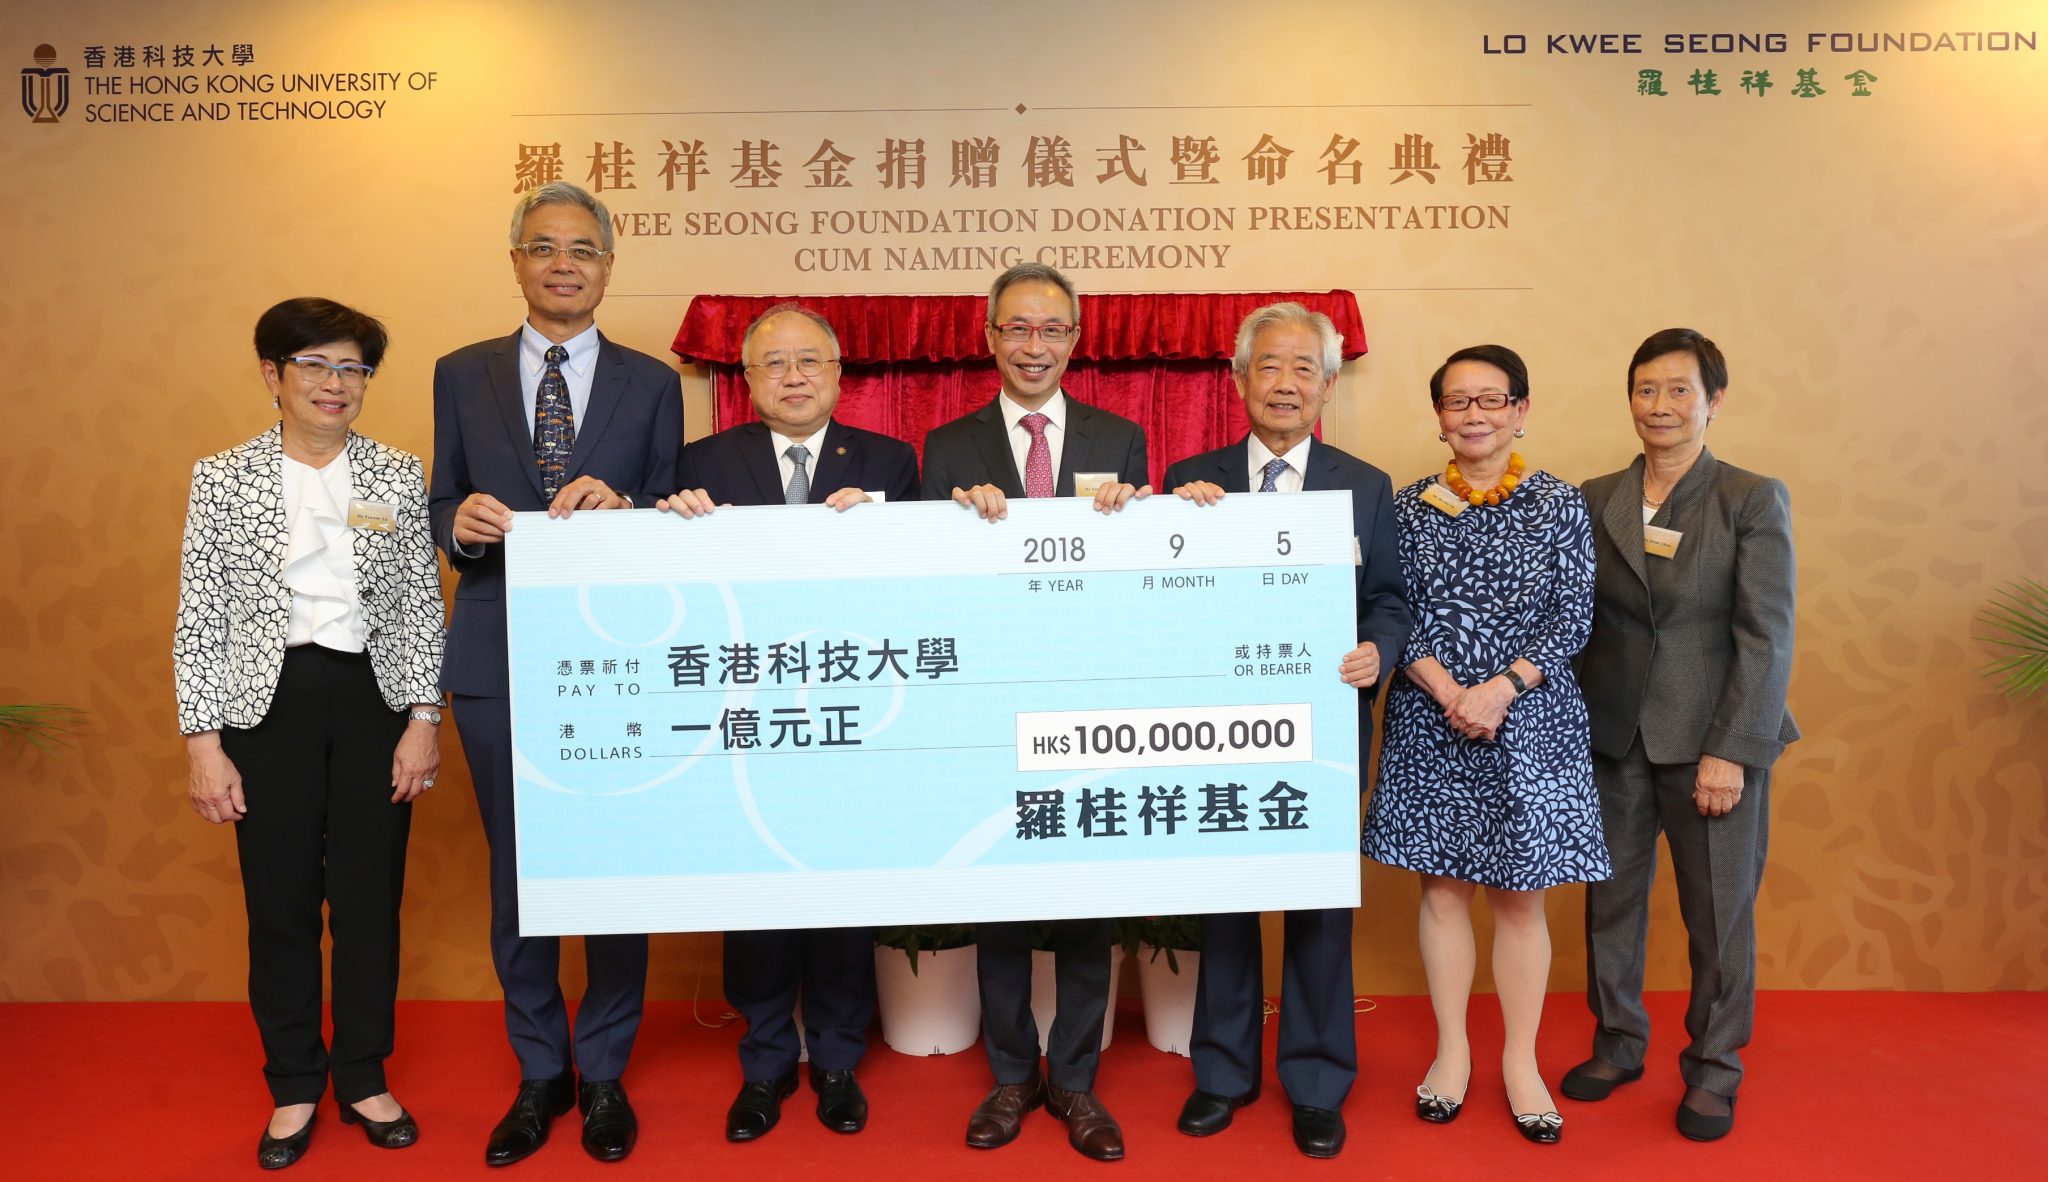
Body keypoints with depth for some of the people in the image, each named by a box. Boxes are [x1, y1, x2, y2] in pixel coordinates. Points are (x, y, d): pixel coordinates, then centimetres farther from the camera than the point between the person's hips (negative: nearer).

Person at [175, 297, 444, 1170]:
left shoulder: (399, 475, 3)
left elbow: (423, 606, 3)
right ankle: (295, 1085, 27)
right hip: (271, 703, -1)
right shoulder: (223, 478, 1)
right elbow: (199, 619, 0)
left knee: (370, 894, 9)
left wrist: (423, 721, -3)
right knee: (281, 899, 8)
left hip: (376, 701, 1)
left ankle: (364, 1077, 26)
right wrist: (203, 741, -5)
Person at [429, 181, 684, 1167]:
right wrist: (462, 523, -15)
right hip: (500, 660, 2)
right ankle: (540, 1073, 29)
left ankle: (604, 1073, 25)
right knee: (515, 871, 11)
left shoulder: (651, 384, 5)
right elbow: (443, 511, 8)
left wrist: (620, 506, -18)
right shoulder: (462, 375, 9)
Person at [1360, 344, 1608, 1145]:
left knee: (1520, 896, 7)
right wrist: (1449, 693, -15)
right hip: (1429, 724, 1)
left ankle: (1520, 1061, 23)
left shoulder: (1558, 505, 1)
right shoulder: (1409, 507, 3)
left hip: (1528, 722, -1)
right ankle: (1451, 1050, 25)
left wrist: (1500, 689, -16)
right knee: (1443, 889, 9)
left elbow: (1573, 619, -4)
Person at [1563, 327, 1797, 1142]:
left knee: (1720, 913, 7)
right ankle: (1617, 1044, 31)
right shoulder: (1596, 501, 6)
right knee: (1611, 900, 13)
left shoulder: (1754, 501, -3)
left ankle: (1714, 1069, 25)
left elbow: (1767, 638, -8)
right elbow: (1575, 618, 6)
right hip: (1612, 738, 3)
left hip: (1711, 740, -3)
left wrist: (1731, 751, -14)